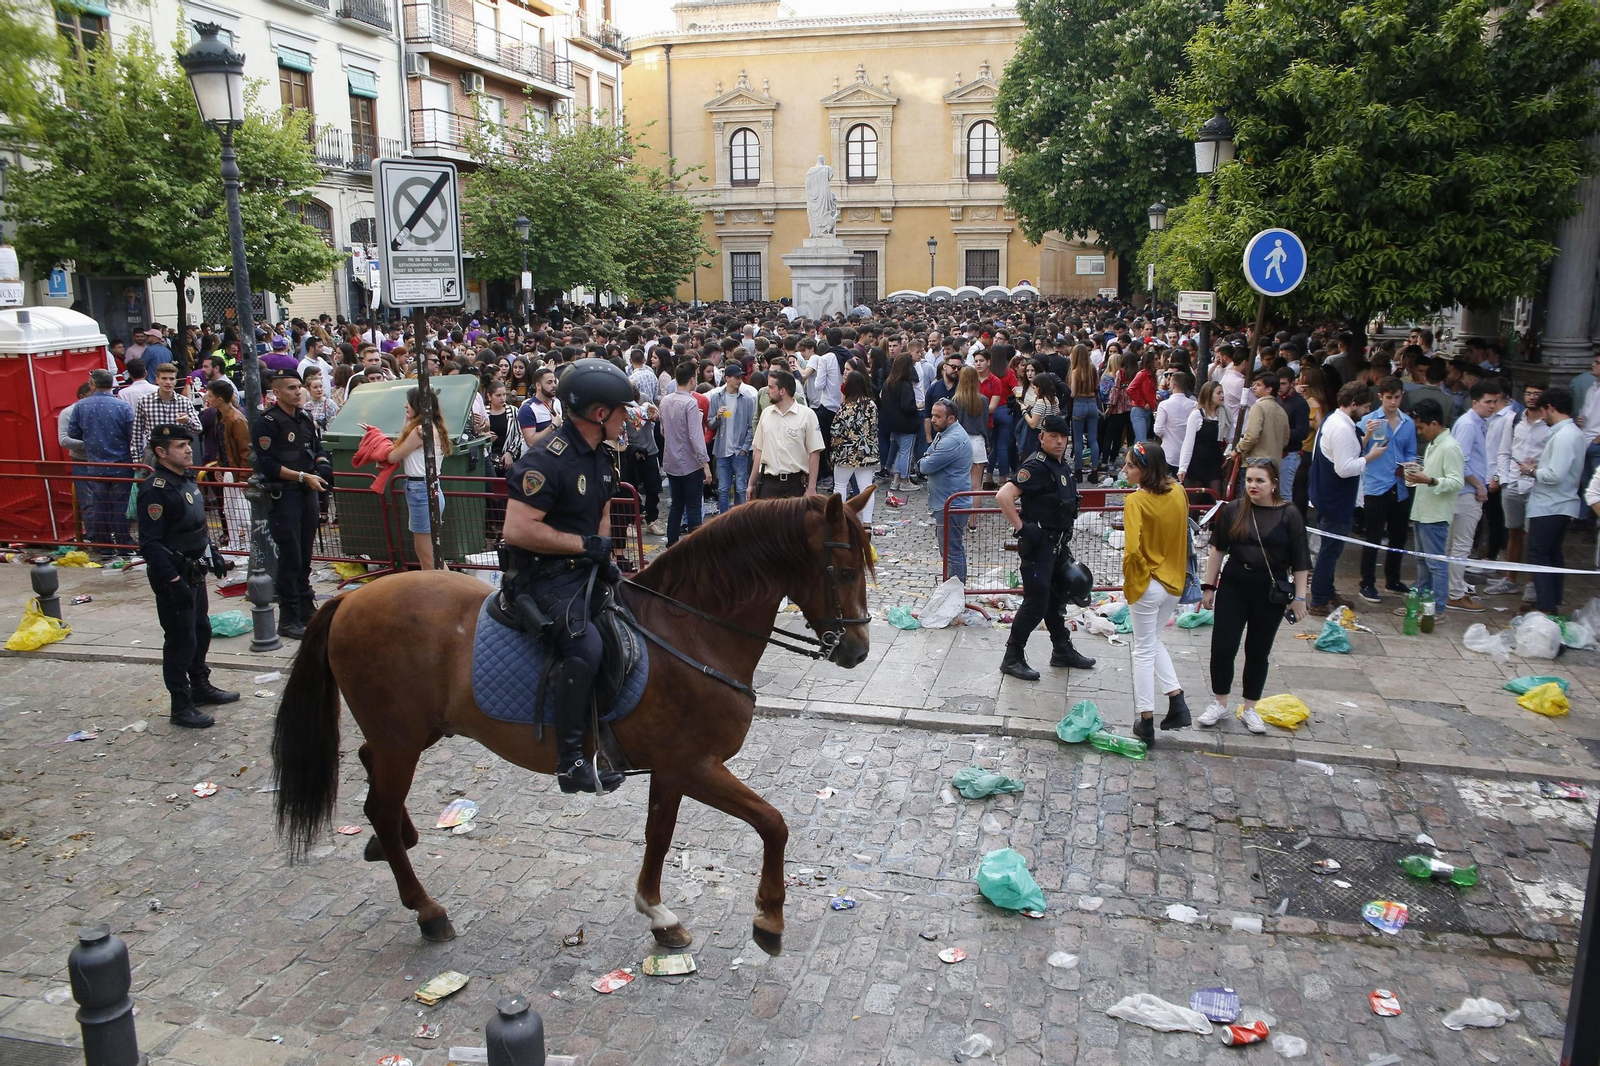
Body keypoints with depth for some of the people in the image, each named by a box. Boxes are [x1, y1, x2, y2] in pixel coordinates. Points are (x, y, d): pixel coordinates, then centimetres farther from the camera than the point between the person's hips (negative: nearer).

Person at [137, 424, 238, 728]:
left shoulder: (186, 478, 6)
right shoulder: (155, 489, -22)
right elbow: (150, 545, -25)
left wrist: (212, 553, 20)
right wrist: (174, 582, -26)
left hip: (195, 572, 9)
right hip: (174, 577, -9)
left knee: (201, 630, 20)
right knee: (181, 640, -1)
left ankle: (200, 687, 36)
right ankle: (181, 706, 10)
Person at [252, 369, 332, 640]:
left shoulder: (305, 419, 14)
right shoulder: (267, 422, -10)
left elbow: (318, 448, 22)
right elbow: (267, 464, -16)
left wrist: (322, 464, 0)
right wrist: (303, 476, -17)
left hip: (308, 494, 7)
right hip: (282, 495, -7)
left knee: (305, 554, 14)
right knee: (290, 556, -5)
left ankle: (306, 608, 25)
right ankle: (288, 618, 2)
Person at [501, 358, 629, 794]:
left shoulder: (598, 456, 11)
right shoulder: (547, 459, -20)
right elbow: (518, 530, -26)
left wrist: (605, 557, 7)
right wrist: (585, 543, -19)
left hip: (583, 568, 10)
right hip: (543, 576, -10)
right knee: (586, 647, -30)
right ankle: (571, 761, -22)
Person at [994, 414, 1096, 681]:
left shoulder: (1064, 465, 11)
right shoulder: (1036, 466, -19)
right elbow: (1003, 496, -29)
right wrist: (1021, 528, -24)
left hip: (1057, 544, 9)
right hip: (1037, 545, -9)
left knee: (1058, 597, 19)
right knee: (1036, 601, -6)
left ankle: (1062, 650, 34)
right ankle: (1012, 658, 5)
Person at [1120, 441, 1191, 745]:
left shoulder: (1136, 501, -22)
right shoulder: (1178, 493, -2)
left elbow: (1132, 550, -28)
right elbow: (1181, 535, 9)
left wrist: (1131, 580, -11)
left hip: (1147, 585, -6)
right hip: (1174, 582, 6)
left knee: (1144, 650, 8)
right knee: (1154, 640, 26)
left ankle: (1146, 721, 15)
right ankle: (1177, 701, 18)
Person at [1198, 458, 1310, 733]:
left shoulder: (1289, 514, -7)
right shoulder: (1233, 510, -3)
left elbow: (1300, 561, -4)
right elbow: (1218, 549, 5)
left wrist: (1299, 597, -5)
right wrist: (1208, 586, 5)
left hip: (1271, 593, -1)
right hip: (1233, 588, 1)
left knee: (1258, 652, 10)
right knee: (1222, 647, 1)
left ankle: (1249, 709, 25)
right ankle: (1219, 703, 20)